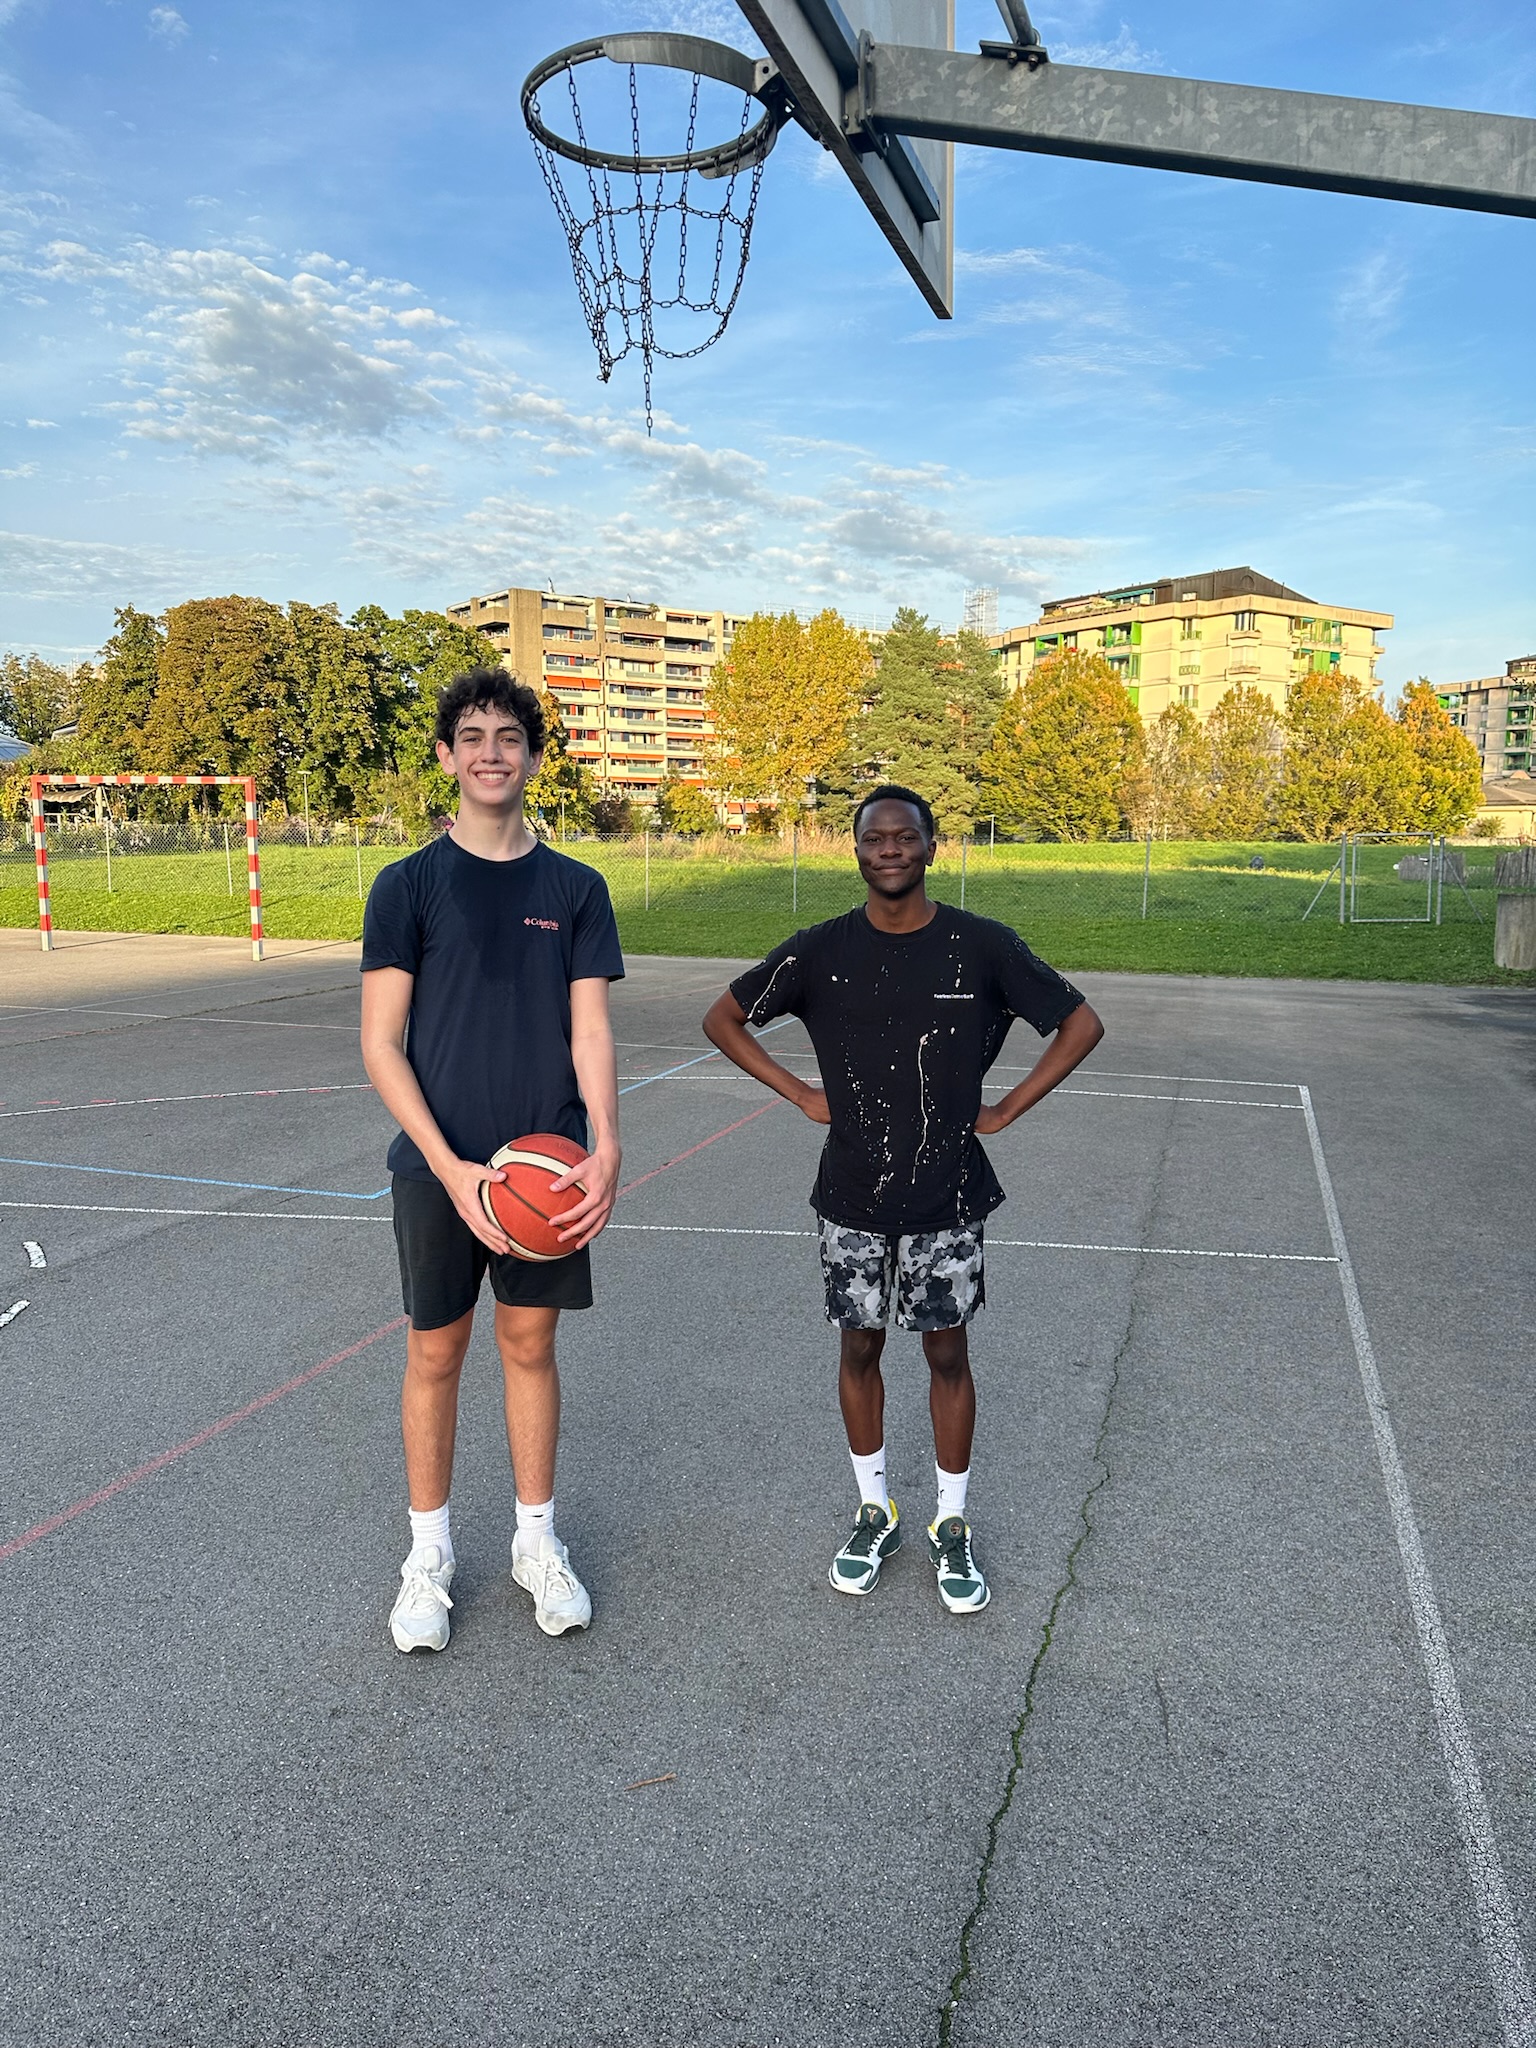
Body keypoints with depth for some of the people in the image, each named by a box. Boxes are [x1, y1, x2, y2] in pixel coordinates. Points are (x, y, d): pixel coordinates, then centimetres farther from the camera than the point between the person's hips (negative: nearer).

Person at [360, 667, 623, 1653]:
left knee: (531, 1342, 12)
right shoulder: (409, 886, -3)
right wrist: (451, 1166, -16)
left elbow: (590, 1033, 0)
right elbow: (381, 1044, -6)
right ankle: (430, 1553, 26)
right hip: (439, 1166, -1)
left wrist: (606, 1149, -15)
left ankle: (538, 1539, 29)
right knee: (436, 1350, 8)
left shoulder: (577, 889, 3)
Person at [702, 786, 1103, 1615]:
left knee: (947, 1353, 9)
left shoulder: (984, 946, -8)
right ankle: (874, 1513, 32)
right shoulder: (821, 950, -5)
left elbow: (1081, 1024, 2)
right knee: (860, 1348, 12)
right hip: (853, 1196, 1)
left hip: (947, 1198, -1)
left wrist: (1005, 1110, -3)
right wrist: (801, 1093, -1)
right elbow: (723, 1019, 6)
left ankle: (951, 1526, 27)